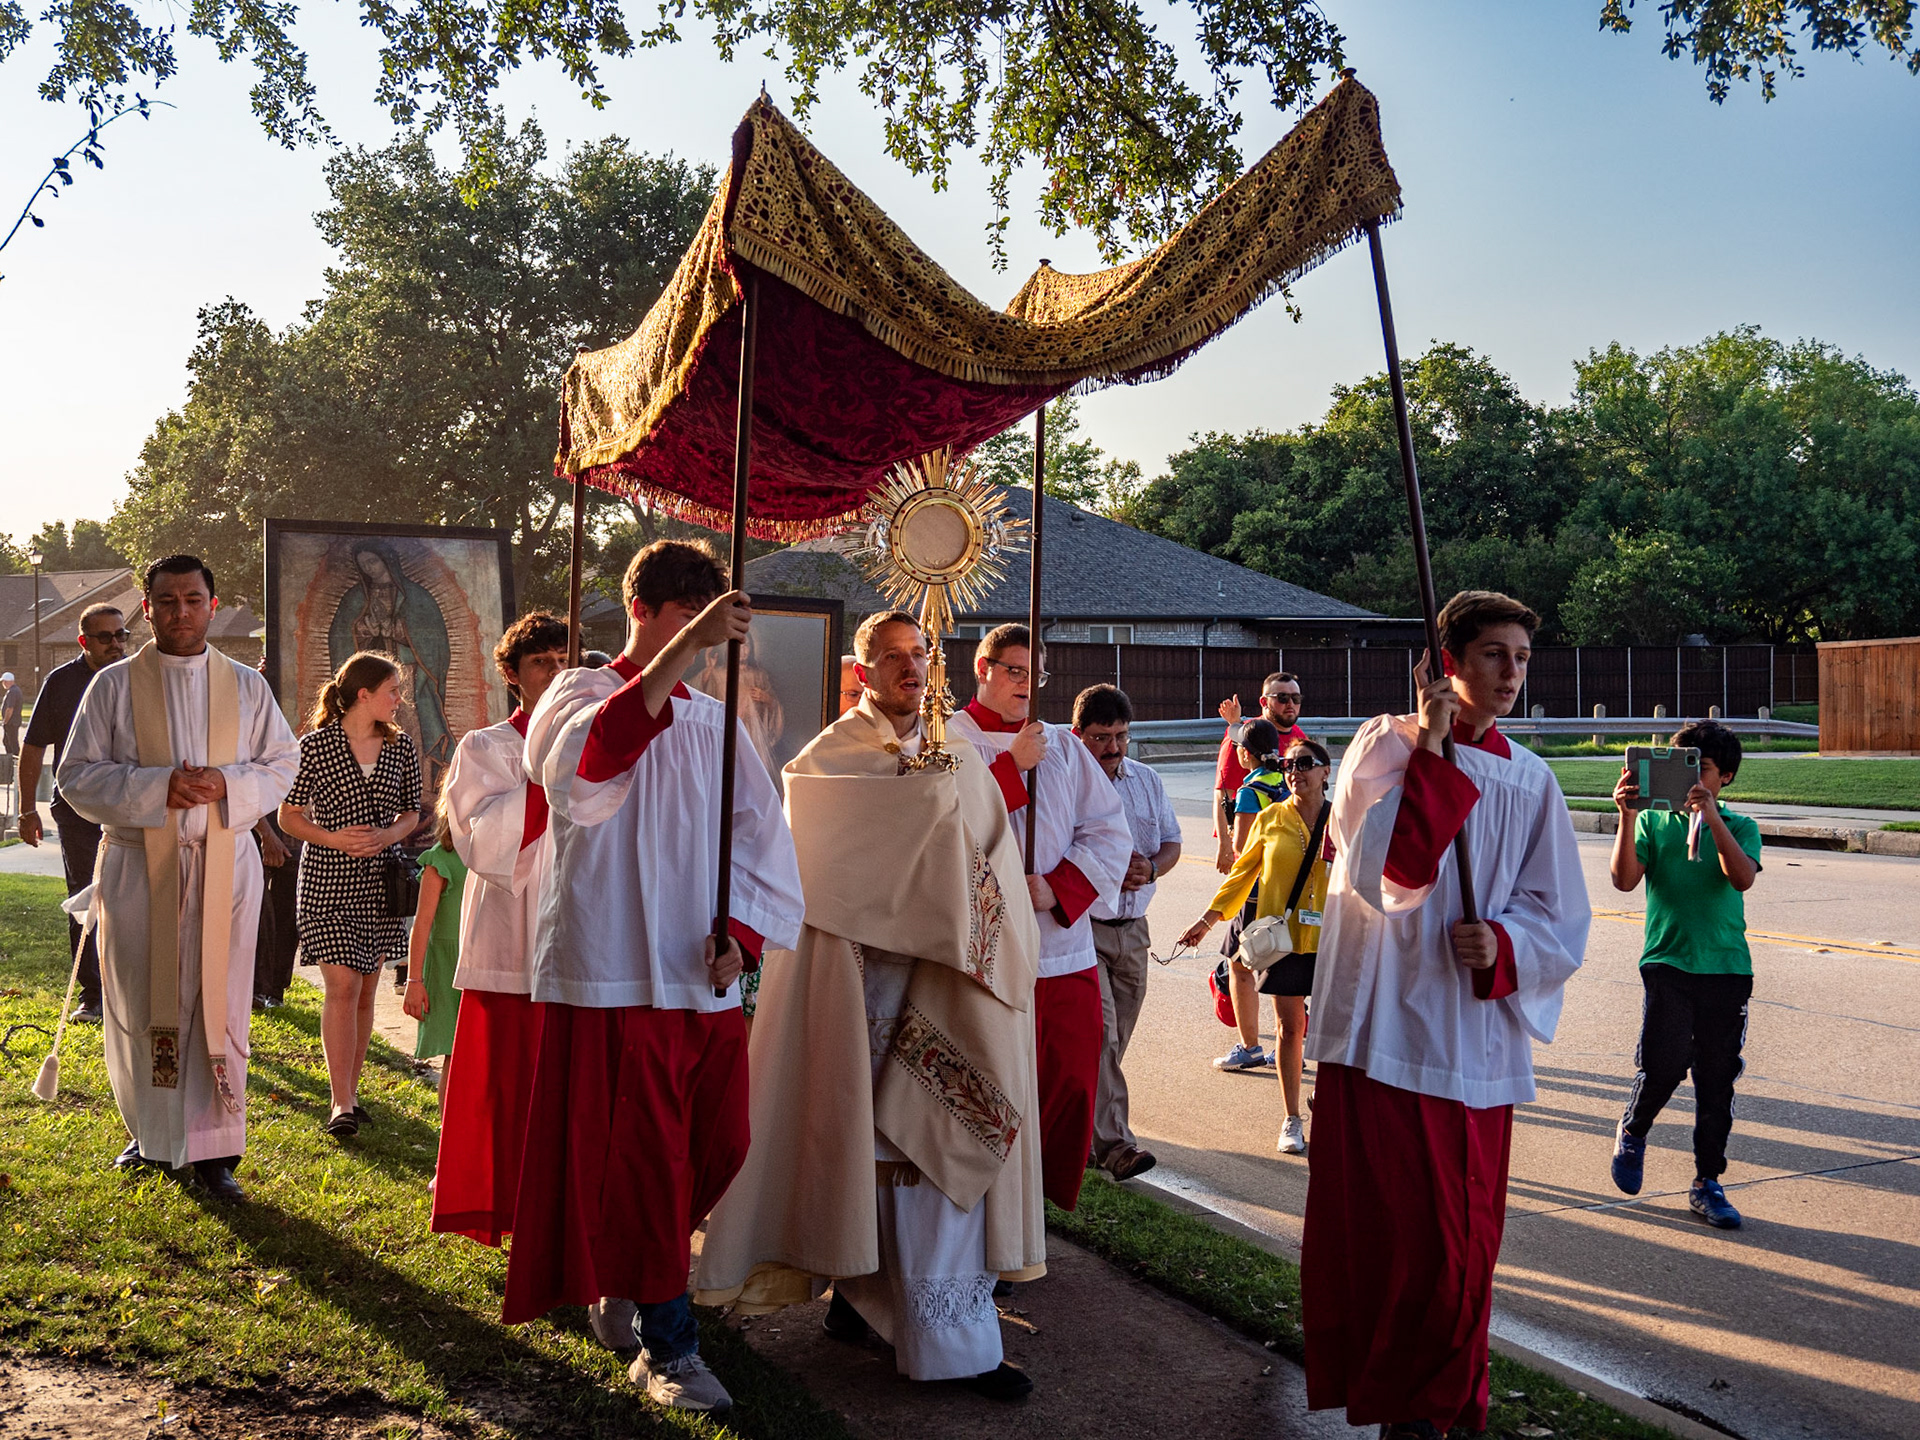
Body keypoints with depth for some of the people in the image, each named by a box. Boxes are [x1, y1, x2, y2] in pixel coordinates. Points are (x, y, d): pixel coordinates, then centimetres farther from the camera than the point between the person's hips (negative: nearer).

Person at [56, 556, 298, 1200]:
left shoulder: (246, 686, 7)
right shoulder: (113, 685, 3)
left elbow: (284, 763, 7)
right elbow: (76, 774, -1)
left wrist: (227, 784, -13)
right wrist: (158, 787, -17)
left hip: (224, 863, 0)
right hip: (136, 865, 0)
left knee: (218, 1006, 0)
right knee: (139, 1006, 8)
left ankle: (212, 1147, 9)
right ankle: (152, 1134, 26)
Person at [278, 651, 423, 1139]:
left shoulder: (400, 746, 6)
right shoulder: (316, 744, -6)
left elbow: (412, 812, 13)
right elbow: (288, 815, -2)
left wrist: (387, 835, -8)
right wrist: (334, 839, -17)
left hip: (381, 878, 5)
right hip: (329, 878, -4)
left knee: (366, 991, 8)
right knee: (342, 988, -11)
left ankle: (349, 1093, 20)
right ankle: (342, 1104, -7)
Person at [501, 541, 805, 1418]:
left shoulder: (715, 721, 14)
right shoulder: (581, 694, -2)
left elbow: (762, 834, 12)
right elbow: (590, 757, -27)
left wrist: (743, 929, -5)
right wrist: (684, 648, -35)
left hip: (705, 978, 6)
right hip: (615, 975, -6)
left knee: (719, 1148, 11)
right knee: (643, 1158, -3)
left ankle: (637, 1274, 36)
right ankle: (666, 1347, 9)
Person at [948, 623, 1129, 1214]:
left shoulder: (1064, 747, 15)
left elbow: (1110, 832, 9)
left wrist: (1059, 888, -6)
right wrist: (1012, 766, -12)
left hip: (1067, 944, 4)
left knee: (1073, 1084, 7)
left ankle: (1052, 1205, 23)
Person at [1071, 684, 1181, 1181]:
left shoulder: (1147, 781, 11)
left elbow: (1171, 842, 16)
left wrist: (1149, 868, -7)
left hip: (1132, 928, 6)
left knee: (1114, 1038, 10)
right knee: (1099, 1033, -14)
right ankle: (1113, 1143, -13)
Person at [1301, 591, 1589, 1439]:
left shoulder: (1530, 781, 8)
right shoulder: (1385, 744, -2)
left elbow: (1560, 922, 9)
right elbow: (1383, 875, -17)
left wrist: (1502, 944, -12)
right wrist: (1430, 753, -17)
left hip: (1475, 1034, 3)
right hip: (1380, 1024, -3)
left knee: (1462, 1233, 9)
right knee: (1376, 1220, -1)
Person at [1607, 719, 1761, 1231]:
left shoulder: (1739, 828, 10)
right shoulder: (1653, 822, 8)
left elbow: (1742, 878, -11)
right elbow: (1625, 879, -7)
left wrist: (1711, 817, -19)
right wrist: (1626, 816, -18)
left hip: (1727, 967, 2)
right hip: (1668, 961, -2)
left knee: (1717, 1078, 4)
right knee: (1664, 1062, -15)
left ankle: (1707, 1183, 17)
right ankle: (1632, 1131, 16)